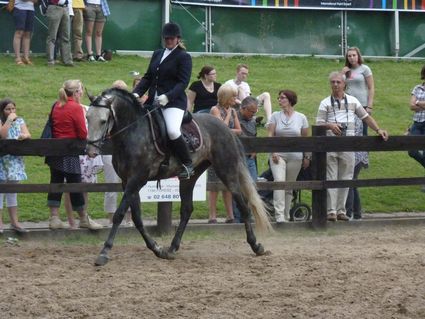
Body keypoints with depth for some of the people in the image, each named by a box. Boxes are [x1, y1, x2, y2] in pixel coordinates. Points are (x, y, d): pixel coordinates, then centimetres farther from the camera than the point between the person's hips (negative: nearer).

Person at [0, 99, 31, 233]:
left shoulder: (20, 121, 12)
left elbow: (28, 135, 2)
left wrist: (24, 136, -21)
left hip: (15, 160, 4)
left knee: (13, 191, 10)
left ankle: (14, 222, 13)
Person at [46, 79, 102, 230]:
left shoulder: (57, 106, 8)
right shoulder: (76, 108, -13)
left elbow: (52, 128, 13)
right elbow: (83, 134, -14)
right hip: (70, 152, -7)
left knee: (56, 182, 8)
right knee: (75, 185, 1)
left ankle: (54, 218, 7)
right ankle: (84, 219, 10)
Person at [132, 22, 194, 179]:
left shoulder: (184, 57, -2)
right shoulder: (157, 54, 18)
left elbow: (183, 82, -12)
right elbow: (148, 77, 17)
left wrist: (168, 96, -26)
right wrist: (137, 93, 0)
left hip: (174, 102, -8)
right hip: (154, 101, 8)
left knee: (172, 131, -29)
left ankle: (187, 164, -12)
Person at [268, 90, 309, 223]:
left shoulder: (301, 118, 6)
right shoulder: (275, 116, 6)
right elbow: (270, 135, 1)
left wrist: (307, 157, 9)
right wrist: (273, 152, -11)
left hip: (295, 157, 1)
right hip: (278, 155, -1)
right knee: (279, 181, -19)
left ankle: (286, 216, 13)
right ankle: (279, 215, -25)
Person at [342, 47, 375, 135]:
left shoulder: (364, 69, 0)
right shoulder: (347, 70, 13)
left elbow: (371, 88, -3)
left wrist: (369, 106, -10)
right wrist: (342, 74, 3)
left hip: (362, 105, -4)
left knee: (362, 133, -4)